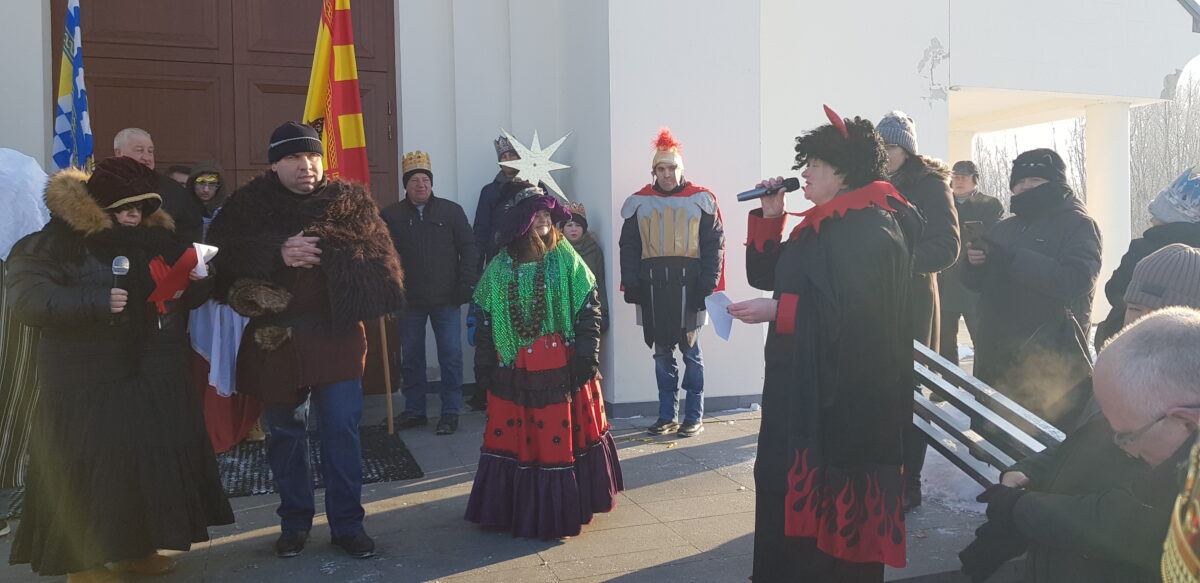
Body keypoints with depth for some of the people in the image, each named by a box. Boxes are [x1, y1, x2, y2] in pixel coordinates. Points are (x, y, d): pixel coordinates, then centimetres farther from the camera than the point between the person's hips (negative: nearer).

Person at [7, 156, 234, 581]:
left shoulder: (155, 238, 11)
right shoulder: (55, 244, -6)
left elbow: (191, 292, 19)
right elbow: (29, 300, -16)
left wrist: (187, 287, -5)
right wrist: (97, 302, -27)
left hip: (155, 379, 6)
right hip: (87, 385, -6)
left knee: (154, 460, 10)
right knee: (90, 469, -2)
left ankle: (136, 547, 27)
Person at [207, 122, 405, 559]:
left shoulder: (350, 201, 2)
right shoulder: (247, 207, 3)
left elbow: (375, 253, -8)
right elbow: (223, 253, -10)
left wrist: (320, 248, -19)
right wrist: (277, 253, -22)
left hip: (335, 332, -1)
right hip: (274, 337, 2)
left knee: (341, 428, -1)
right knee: (284, 433, 11)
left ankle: (347, 524, 13)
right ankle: (294, 522, 28)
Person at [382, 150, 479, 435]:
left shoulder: (451, 211, 2)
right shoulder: (391, 215, 3)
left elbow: (468, 248, 2)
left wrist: (467, 283, -6)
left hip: (446, 300, -1)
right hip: (409, 302, 1)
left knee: (451, 357, 1)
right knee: (411, 358, 10)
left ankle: (450, 413, 11)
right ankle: (414, 411, 23)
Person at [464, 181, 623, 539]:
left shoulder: (566, 259, -2)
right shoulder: (500, 266, 3)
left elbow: (588, 307, -4)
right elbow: (485, 317, 7)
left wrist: (587, 356, -9)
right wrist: (484, 364, 5)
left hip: (562, 368, -2)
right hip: (513, 371, 2)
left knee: (562, 436, 5)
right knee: (513, 438, 8)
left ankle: (562, 507, 21)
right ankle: (513, 508, 23)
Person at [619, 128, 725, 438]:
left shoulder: (701, 200, 2)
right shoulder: (639, 203, 9)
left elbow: (714, 245, -1)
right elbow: (629, 247, 10)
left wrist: (708, 285, -9)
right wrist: (631, 284, 0)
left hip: (688, 284, -3)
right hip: (652, 287, 3)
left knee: (690, 351, 2)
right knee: (662, 352, 8)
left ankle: (694, 417, 11)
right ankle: (667, 416, 17)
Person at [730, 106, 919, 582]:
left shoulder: (871, 228, -14)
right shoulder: (824, 226, 16)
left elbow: (854, 309, -24)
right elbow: (765, 273, 17)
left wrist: (778, 311, -22)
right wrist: (770, 215, 6)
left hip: (844, 396, -9)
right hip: (801, 386, 10)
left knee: (829, 503, -3)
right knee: (782, 486, 13)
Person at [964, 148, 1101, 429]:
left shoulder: (1078, 224, -2)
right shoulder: (1004, 228, 16)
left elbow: (1077, 280, -21)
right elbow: (976, 283, 15)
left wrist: (1011, 259, -24)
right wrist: (974, 263, -8)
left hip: (1052, 361, -6)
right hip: (996, 355, 6)